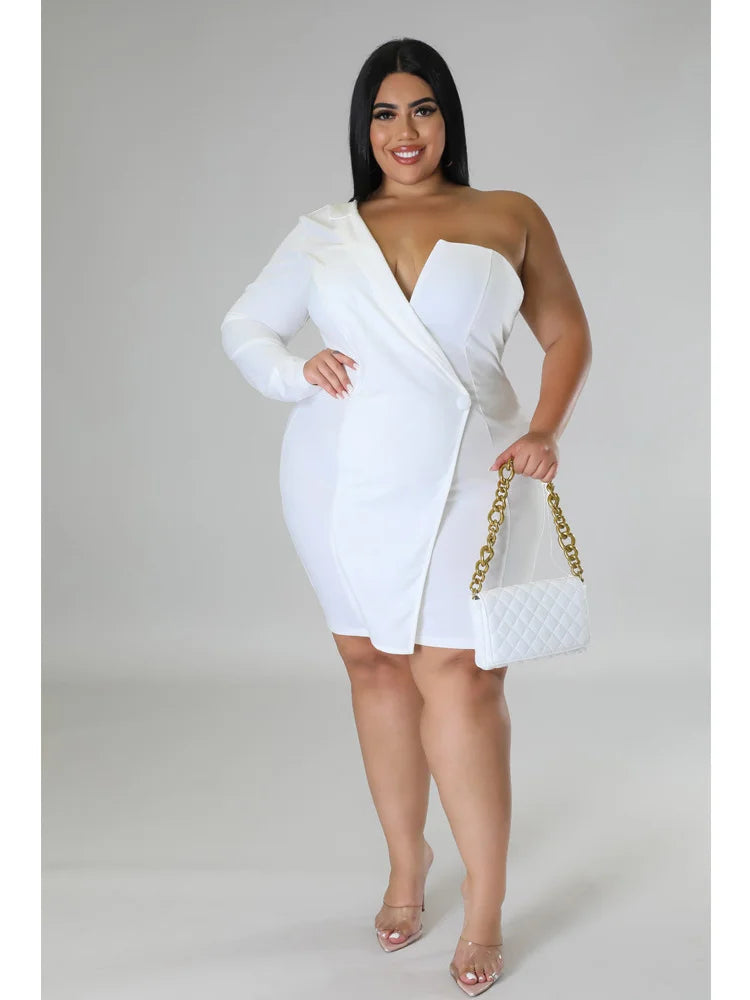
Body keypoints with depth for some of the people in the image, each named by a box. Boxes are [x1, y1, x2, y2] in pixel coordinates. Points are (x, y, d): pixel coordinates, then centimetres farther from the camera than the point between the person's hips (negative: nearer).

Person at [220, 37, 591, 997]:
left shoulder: (509, 217, 7)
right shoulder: (323, 233, 11)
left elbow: (567, 333, 9)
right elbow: (243, 325, 16)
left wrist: (544, 430, -8)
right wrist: (296, 371, -4)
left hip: (462, 483, -2)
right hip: (343, 483, 3)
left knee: (453, 674, -10)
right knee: (374, 666, 9)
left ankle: (485, 910, 1)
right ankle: (406, 865, 27)